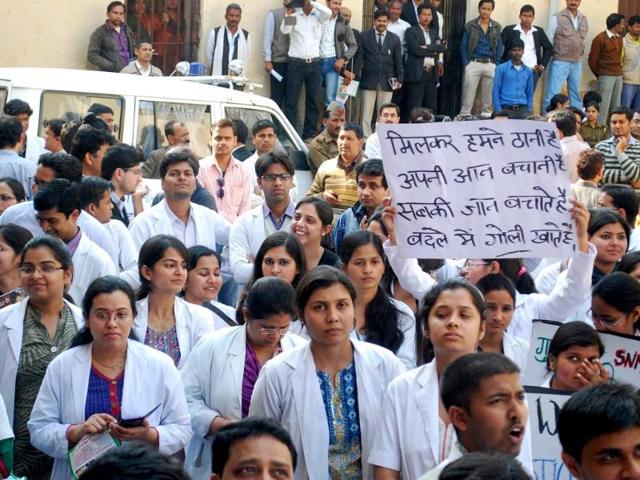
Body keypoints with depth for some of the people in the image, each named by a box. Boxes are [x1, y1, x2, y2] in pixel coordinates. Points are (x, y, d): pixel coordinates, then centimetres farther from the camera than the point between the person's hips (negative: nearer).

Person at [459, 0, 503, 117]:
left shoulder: (496, 27, 8)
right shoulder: (470, 26, 2)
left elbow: (499, 47, 11)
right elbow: (463, 46, 3)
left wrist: (496, 65, 1)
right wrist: (466, 64, -7)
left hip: (490, 65, 2)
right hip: (473, 64, -2)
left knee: (488, 97, 6)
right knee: (468, 97, -5)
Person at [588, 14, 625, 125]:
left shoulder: (619, 38, 11)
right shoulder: (600, 38, -7)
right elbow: (592, 59, -2)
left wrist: (619, 70, 11)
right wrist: (599, 74, 8)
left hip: (619, 76, 6)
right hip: (606, 76, -6)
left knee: (616, 106, 9)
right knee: (604, 105, -7)